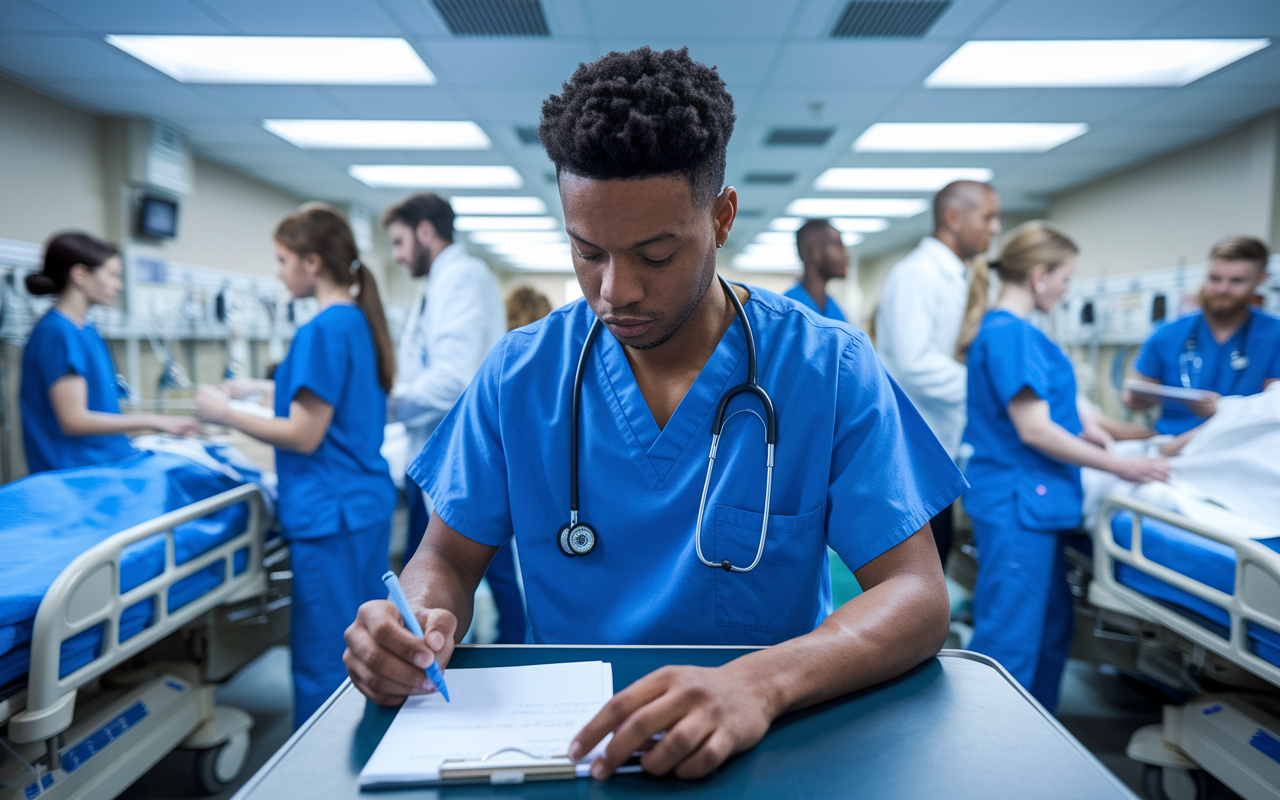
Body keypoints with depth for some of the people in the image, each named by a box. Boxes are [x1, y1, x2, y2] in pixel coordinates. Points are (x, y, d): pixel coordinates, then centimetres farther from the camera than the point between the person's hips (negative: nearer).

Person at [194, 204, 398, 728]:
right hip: (368, 502, 10)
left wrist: (225, 414, -7)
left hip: (331, 513, -10)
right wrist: (265, 388, 21)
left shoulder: (323, 330, -17)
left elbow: (304, 436, -17)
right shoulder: (360, 319, 11)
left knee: (323, 663, 2)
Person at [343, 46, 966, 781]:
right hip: (567, 736, 1)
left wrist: (760, 683, -34)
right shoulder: (521, 374, -2)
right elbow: (449, 559, 4)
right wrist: (420, 618, -19)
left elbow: (919, 598, -16)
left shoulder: (830, 369, -11)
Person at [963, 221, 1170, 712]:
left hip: (1034, 504, 11)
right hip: (1015, 505, -11)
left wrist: (1079, 421, 9)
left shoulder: (1009, 329, 14)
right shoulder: (1010, 333, -17)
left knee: (1051, 628, 20)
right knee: (1008, 642, -4)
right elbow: (1033, 430, -20)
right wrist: (1119, 467, -11)